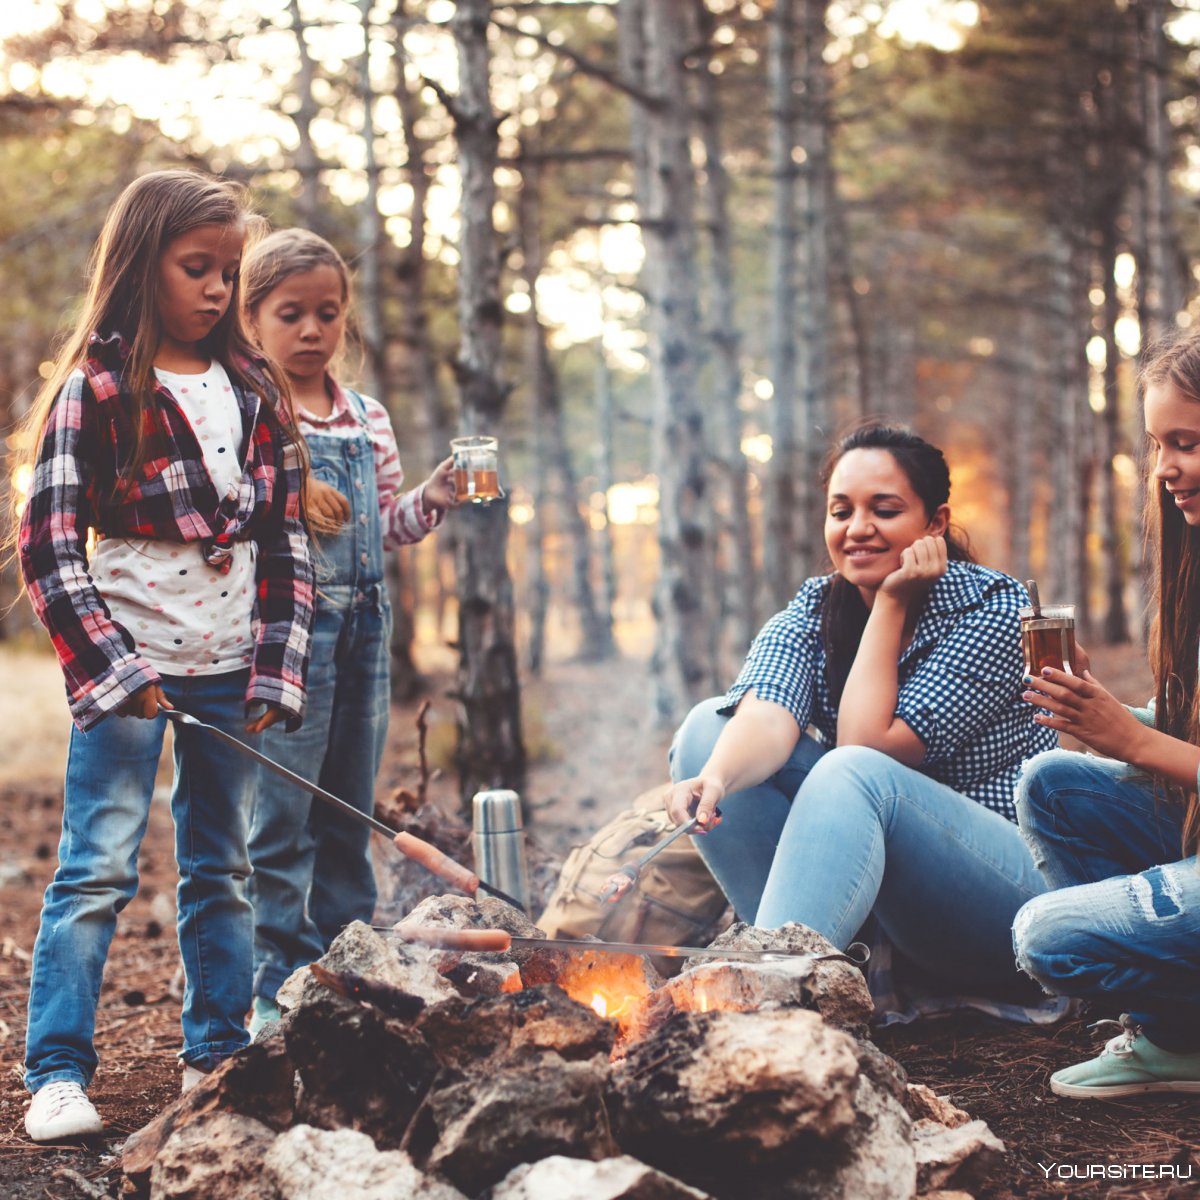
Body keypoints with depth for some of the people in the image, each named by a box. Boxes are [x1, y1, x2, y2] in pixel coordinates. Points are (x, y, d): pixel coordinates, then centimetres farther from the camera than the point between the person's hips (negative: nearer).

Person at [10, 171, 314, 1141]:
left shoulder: (255, 388, 9)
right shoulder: (94, 389, -6)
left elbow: (288, 537, 9)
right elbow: (48, 544, -10)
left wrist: (278, 666, 1)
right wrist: (108, 666, -16)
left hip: (231, 668, 5)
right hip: (131, 663, -5)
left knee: (223, 868, 12)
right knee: (99, 868, -4)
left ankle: (219, 1055, 23)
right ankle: (58, 1073, 1)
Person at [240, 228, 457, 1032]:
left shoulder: (368, 419, 13)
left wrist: (433, 499, 0)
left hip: (364, 624, 6)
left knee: (349, 818, 13)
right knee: (280, 821, -5)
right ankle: (281, 989, 4)